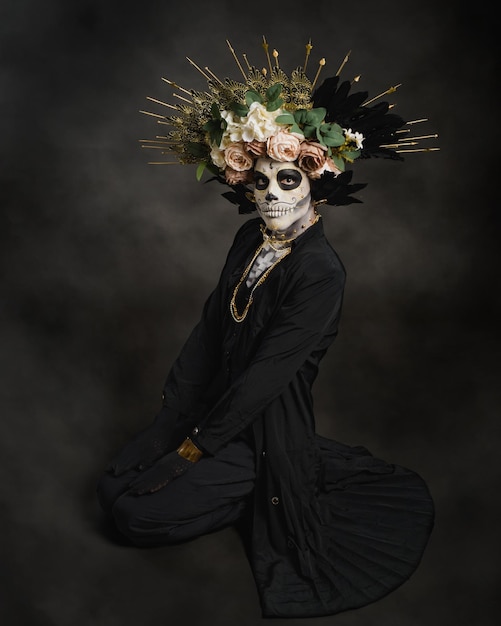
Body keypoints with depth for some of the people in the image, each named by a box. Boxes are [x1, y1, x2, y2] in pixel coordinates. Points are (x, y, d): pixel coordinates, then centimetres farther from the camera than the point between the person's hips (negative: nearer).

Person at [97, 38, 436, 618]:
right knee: (112, 487, 9)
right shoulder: (249, 238, -2)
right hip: (215, 397, 8)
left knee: (139, 514, -8)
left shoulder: (320, 271, -24)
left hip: (264, 428, -7)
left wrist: (199, 445, -14)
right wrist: (173, 410, 2)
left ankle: (260, 496, 12)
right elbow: (210, 325, 3)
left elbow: (266, 374, -23)